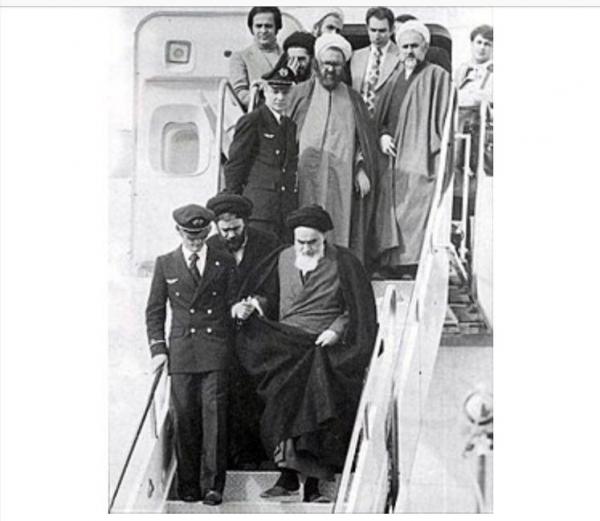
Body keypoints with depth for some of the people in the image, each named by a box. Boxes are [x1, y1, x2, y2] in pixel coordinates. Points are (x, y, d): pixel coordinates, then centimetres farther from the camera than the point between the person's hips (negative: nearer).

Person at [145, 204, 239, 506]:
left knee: (214, 413, -8)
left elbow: (233, 304, 16)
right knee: (185, 417, -1)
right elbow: (154, 311, 12)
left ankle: (212, 485, -4)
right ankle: (188, 485, 8)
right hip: (181, 350, 1)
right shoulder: (165, 264, 11)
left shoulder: (224, 262, 10)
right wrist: (158, 348, 4)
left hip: (216, 348, -1)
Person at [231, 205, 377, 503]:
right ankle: (289, 476, -10)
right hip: (285, 349, 3)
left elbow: (356, 309, 1)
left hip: (324, 349, -2)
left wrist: (335, 330, -12)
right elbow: (268, 296, 13)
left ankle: (312, 486, -6)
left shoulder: (343, 262, -1)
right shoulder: (283, 259, 8)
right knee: (284, 408, -12)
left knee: (318, 415, -10)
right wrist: (252, 304, -7)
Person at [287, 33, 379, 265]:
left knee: (340, 234, -2)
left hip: (342, 179, 2)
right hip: (306, 174, -2)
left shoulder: (353, 99, 15)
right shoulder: (301, 93, 9)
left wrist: (363, 170, -1)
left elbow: (366, 140, 13)